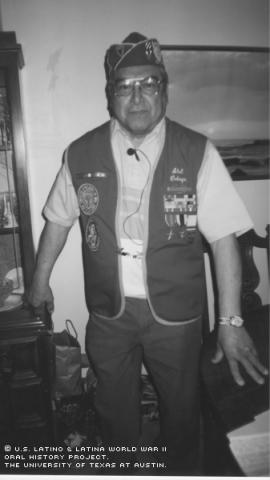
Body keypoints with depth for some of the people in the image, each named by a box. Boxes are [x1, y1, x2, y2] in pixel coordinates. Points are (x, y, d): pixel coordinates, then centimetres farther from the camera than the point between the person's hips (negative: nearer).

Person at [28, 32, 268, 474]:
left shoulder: (197, 154, -13)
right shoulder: (80, 155, -6)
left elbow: (223, 238, -13)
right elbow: (58, 220, 6)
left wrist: (230, 321, -15)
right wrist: (41, 281, 14)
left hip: (176, 315, -1)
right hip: (108, 312, 2)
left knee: (182, 411, 20)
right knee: (115, 410, 23)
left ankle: (183, 471, 52)